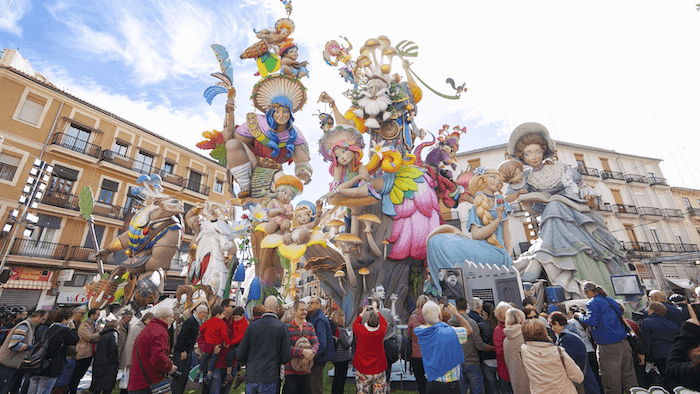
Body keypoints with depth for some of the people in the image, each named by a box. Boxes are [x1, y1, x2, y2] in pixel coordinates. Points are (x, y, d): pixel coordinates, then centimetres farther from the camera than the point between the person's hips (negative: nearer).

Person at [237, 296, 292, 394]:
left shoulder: (252, 325, -4)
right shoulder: (282, 327, -9)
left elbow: (241, 354, 0)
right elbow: (286, 357, -7)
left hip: (251, 376, 2)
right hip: (269, 378, -2)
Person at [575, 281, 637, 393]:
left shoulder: (592, 303, -12)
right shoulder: (610, 300, 12)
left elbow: (592, 322, -20)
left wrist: (579, 316, -4)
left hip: (608, 347, -8)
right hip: (624, 344, 8)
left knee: (611, 380, 4)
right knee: (628, 375, 17)